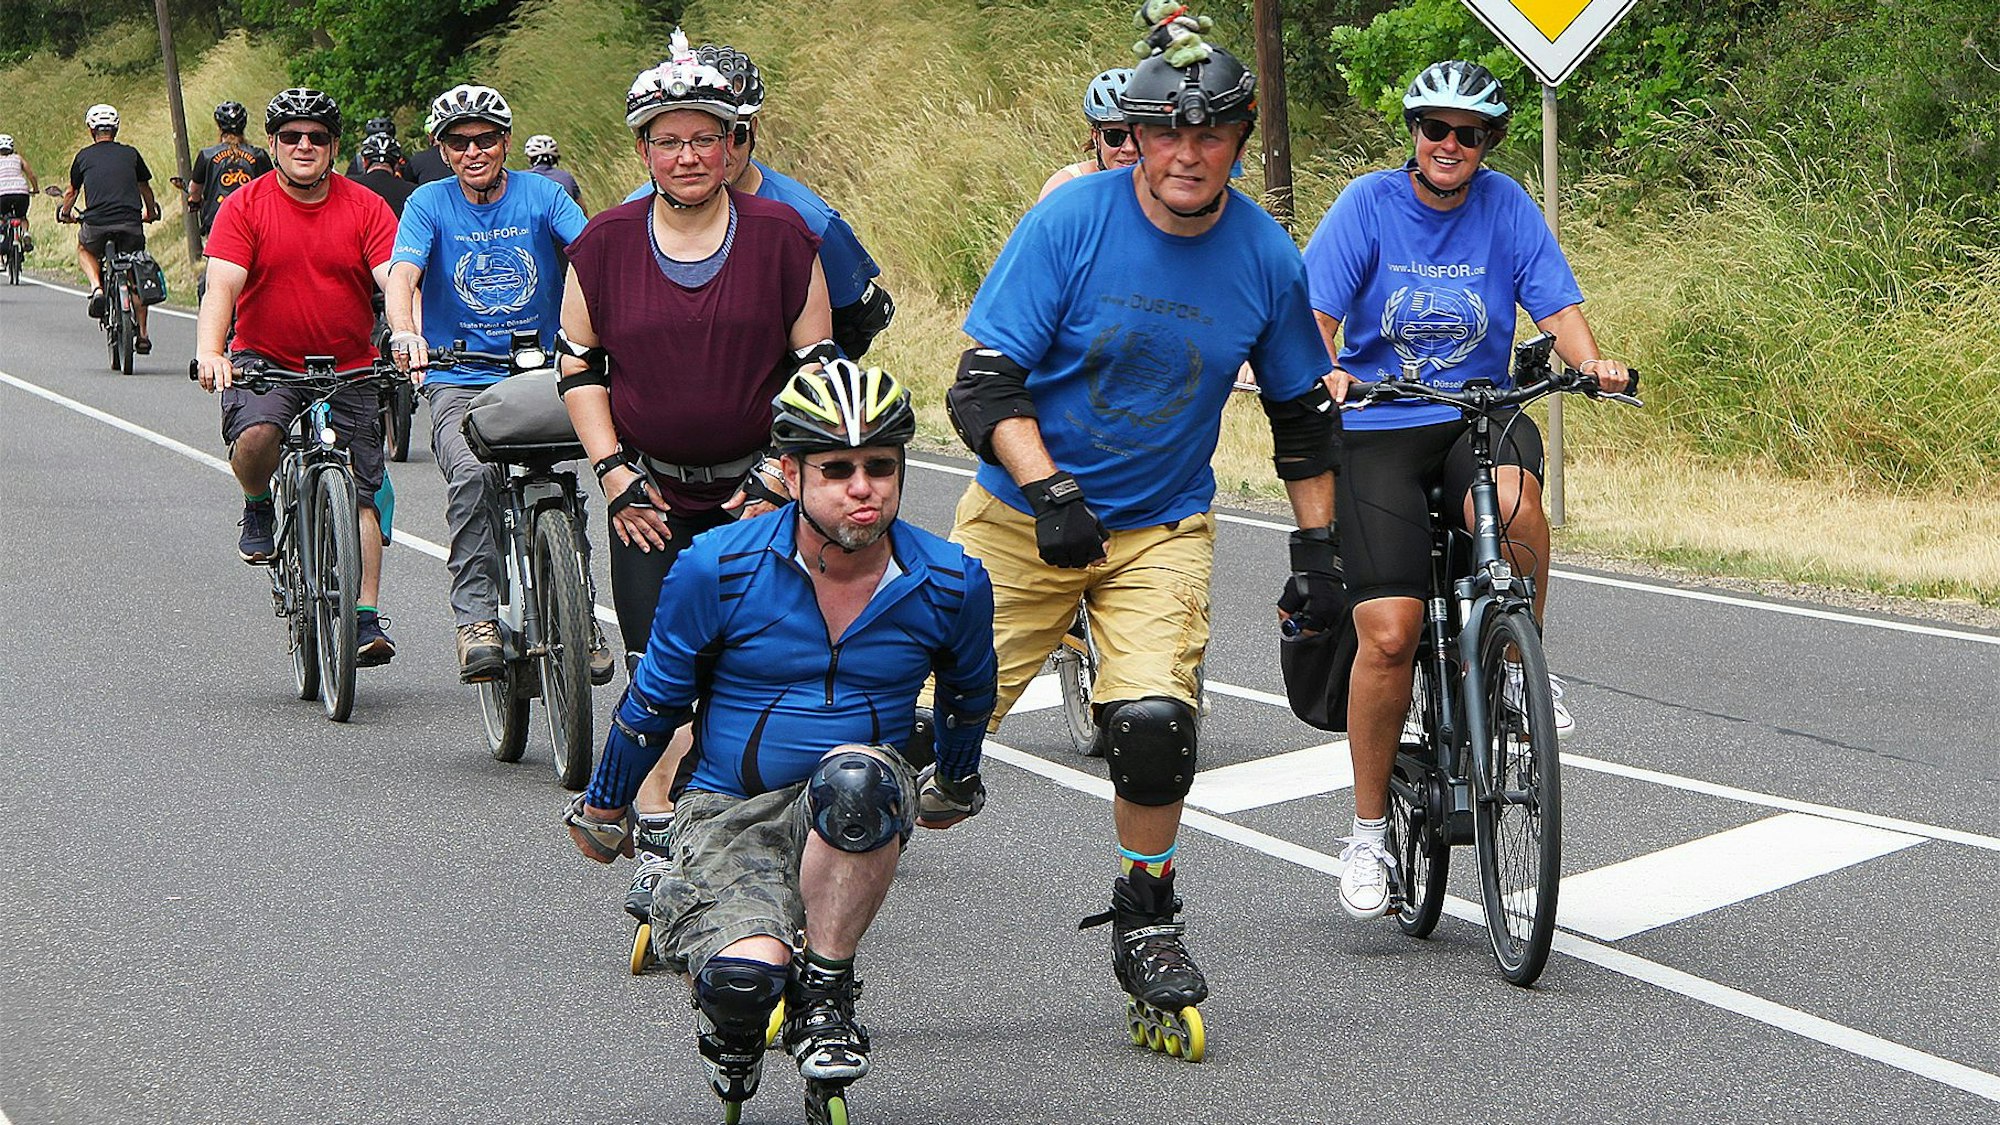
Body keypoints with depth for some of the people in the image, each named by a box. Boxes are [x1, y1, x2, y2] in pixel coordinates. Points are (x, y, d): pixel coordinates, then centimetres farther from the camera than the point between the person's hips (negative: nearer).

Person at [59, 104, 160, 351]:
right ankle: (142, 335, 16)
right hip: (131, 223, 1)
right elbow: (145, 189, 30)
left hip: (97, 223, -1)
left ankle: (97, 288, 4)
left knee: (84, 250, 32)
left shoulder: (84, 156, 13)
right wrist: (151, 213, 50)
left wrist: (66, 213, 50)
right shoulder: (130, 154, 15)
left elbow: (72, 192, 29)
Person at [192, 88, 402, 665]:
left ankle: (366, 619, -3)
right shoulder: (245, 207, -4)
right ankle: (258, 510, 3)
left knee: (359, 495, -6)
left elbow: (395, 280, -12)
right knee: (255, 435, -31)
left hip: (349, 369, 1)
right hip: (265, 360, -1)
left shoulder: (366, 208, -1)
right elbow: (222, 285, -15)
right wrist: (210, 351, -33)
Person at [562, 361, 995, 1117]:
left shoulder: (951, 584, -5)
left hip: (858, 823, 1)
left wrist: (953, 789, 34)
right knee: (745, 978, -32)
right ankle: (732, 1018, 8)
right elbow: (654, 700, 7)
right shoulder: (717, 568, -10)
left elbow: (967, 695, 19)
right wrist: (603, 810, 18)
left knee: (854, 776, -38)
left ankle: (824, 997, -18)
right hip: (730, 813, -1)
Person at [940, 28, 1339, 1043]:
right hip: (1024, 512, -1)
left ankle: (1145, 922, 7)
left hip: (1162, 528, 1)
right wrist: (1049, 490, -30)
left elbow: (1303, 415, 9)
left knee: (1154, 728, -19)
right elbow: (984, 384, -16)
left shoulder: (1265, 257, -6)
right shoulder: (1070, 223, -15)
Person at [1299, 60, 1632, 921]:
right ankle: (1369, 831, 4)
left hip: (1480, 413, 1)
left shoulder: (1504, 205, 2)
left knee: (1512, 502, -37)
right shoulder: (1370, 203, -4)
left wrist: (1591, 363, -24)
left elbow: (1556, 302, -3)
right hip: (1379, 428, -1)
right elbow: (1313, 310, -11)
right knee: (1389, 635, -12)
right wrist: (1324, 372, -32)